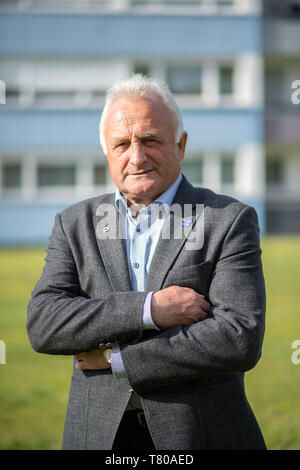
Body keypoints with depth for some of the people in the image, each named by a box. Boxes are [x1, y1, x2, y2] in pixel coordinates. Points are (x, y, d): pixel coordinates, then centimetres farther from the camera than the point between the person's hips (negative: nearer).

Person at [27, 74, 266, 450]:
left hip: (202, 433, -2)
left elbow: (240, 340, -14)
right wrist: (148, 309, -20)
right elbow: (42, 325, -8)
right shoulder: (75, 225, 5)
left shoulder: (229, 220, -4)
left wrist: (117, 359, -12)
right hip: (101, 434, 2)